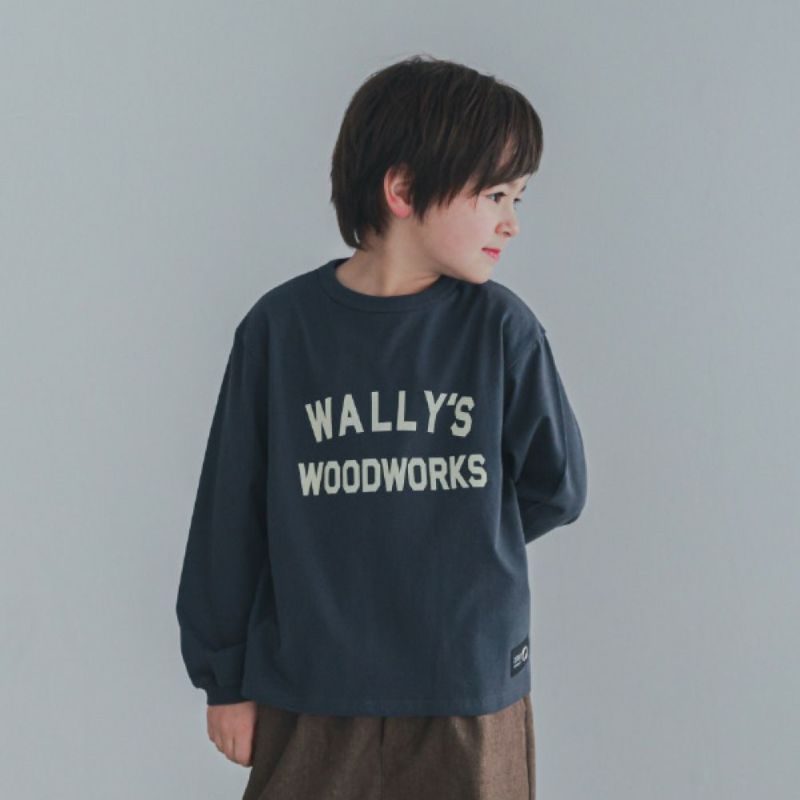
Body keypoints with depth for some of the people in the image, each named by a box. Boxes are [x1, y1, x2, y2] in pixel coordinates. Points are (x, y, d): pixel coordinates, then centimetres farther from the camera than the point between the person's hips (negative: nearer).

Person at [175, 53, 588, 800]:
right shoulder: (281, 326, -7)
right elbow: (230, 511, 0)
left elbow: (555, 487, 5)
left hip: (470, 692, 1)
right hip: (309, 693, 0)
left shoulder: (502, 328, -5)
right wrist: (224, 675, 5)